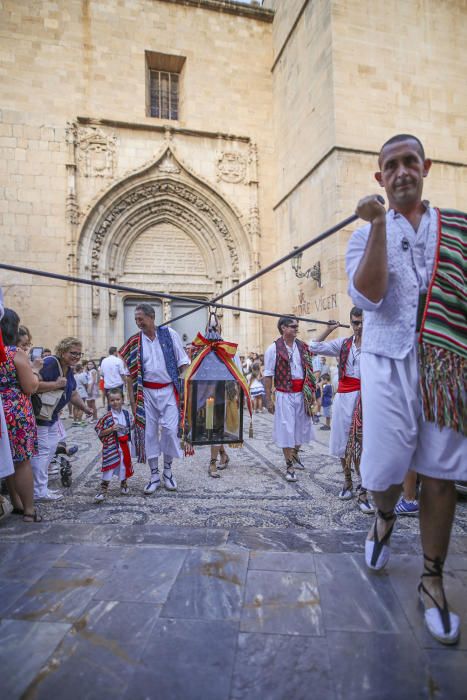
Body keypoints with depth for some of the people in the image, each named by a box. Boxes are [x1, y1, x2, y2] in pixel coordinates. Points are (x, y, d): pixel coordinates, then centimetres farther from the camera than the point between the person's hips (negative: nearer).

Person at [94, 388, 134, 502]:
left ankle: (124, 485, 36)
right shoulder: (107, 416, -12)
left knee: (125, 464, 15)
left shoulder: (126, 413, 2)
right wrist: (111, 429, -23)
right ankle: (103, 490, 7)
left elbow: (130, 427, 17)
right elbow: (99, 432, -12)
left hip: (125, 444, 4)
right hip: (111, 446, -4)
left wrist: (135, 421, 1)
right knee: (109, 466, -4)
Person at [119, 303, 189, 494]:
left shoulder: (169, 334, -1)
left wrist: (185, 384, -3)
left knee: (170, 429, -5)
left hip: (168, 390, -1)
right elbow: (130, 372, 6)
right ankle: (154, 475, 18)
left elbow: (182, 361, 3)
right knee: (149, 431, 4)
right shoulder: (134, 342, 3)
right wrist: (131, 396, 1)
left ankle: (167, 471, 18)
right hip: (146, 392, 2)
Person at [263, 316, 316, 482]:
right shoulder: (274, 348, -7)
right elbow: (268, 375, -7)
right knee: (287, 429, 0)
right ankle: (289, 467, 15)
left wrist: (312, 391, 7)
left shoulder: (302, 346, 7)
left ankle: (295, 455, 42)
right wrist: (268, 399, -9)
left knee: (302, 426, 16)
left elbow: (309, 370, 12)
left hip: (302, 394, 5)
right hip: (285, 395, -5)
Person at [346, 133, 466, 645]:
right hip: (388, 363, -1)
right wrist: (379, 225, -13)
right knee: (384, 469, -2)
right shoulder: (366, 235, 10)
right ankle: (385, 518, 35)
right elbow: (366, 296, -9)